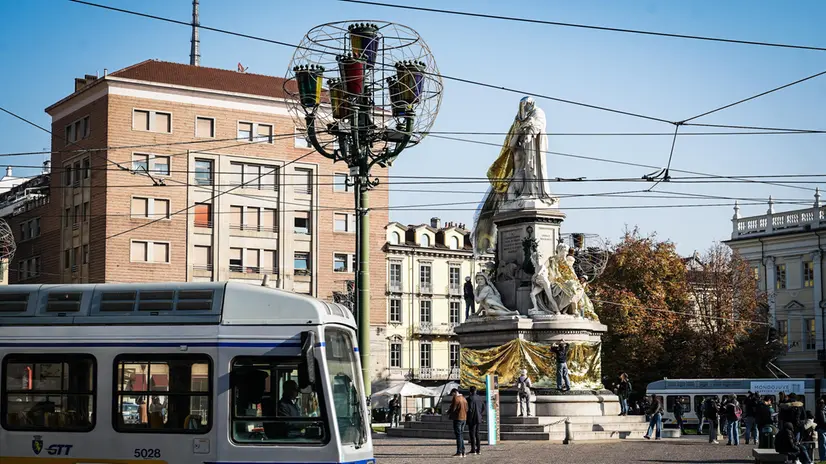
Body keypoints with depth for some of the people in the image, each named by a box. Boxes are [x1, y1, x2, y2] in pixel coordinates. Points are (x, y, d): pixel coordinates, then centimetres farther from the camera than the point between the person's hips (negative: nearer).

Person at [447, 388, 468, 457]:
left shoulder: (455, 398, -12)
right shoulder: (464, 398, 13)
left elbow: (452, 408, -13)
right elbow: (466, 409, 15)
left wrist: (448, 413, 5)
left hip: (457, 418, -8)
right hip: (464, 418, 8)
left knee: (458, 435, -6)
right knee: (461, 435, 14)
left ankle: (459, 452, -7)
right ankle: (463, 452, 13)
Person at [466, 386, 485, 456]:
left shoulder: (470, 398, -15)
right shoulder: (480, 398, 6)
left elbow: (470, 409, -17)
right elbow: (483, 408, 10)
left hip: (472, 419, -6)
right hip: (478, 419, 6)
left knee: (472, 434, -1)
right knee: (477, 434, 14)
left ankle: (473, 449, -1)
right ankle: (478, 449, 13)